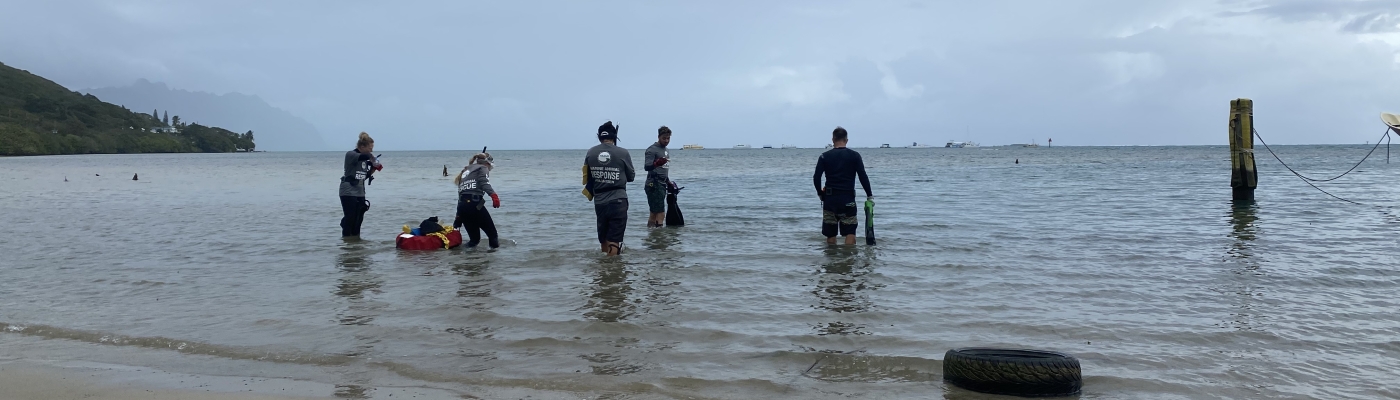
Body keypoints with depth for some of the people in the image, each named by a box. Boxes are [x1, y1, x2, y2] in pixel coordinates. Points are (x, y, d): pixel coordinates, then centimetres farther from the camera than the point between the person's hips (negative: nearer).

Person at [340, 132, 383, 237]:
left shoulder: (365, 159, 11)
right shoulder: (350, 155, -11)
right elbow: (366, 156, -31)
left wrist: (373, 169, 3)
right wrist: (373, 161, -13)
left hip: (360, 193, 7)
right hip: (348, 192, -7)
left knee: (359, 219, 6)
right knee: (350, 218, -7)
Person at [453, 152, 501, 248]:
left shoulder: (465, 171, 31)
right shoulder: (482, 168, 11)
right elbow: (484, 183, -12)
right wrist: (493, 195, -28)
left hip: (461, 205, 7)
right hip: (474, 203, -7)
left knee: (474, 238, 16)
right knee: (492, 234, 3)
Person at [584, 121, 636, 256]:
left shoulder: (590, 153, 0)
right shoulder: (623, 153, -8)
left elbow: (587, 177, 7)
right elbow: (631, 177, 3)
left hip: (599, 201, 4)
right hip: (618, 200, -4)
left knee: (603, 236, 20)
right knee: (614, 238, -2)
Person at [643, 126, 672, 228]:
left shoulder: (666, 150, 20)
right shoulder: (652, 150, -9)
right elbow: (647, 166, -22)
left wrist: (668, 182, 26)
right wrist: (657, 163, -40)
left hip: (662, 185, 9)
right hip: (654, 185, -9)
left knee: (654, 213, 8)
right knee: (661, 214, -15)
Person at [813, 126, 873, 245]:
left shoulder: (825, 156, 2)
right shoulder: (854, 155, 0)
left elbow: (816, 178, -4)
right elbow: (863, 177, -4)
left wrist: (820, 193, 11)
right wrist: (869, 195, 5)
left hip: (830, 198, 1)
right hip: (848, 198, -1)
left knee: (830, 233, 10)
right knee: (850, 232, -1)